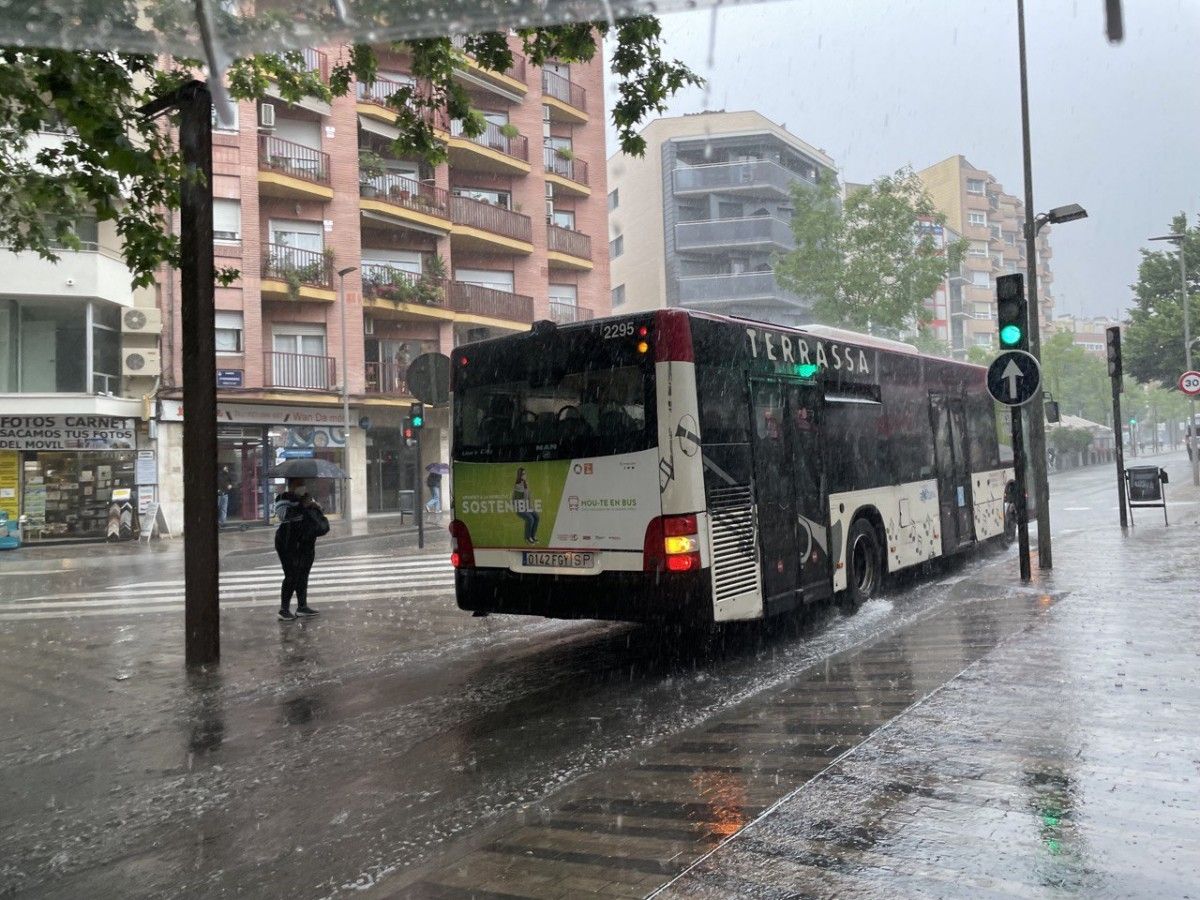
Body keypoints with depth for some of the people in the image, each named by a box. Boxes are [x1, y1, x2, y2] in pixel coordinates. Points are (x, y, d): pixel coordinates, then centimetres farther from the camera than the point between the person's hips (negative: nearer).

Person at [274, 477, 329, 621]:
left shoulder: (306, 498, 14)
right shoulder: (283, 499, -9)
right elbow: (283, 514, -27)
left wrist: (316, 508, -3)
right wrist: (302, 506, -29)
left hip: (306, 544, 8)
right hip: (289, 546, -8)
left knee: (303, 575, 11)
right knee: (292, 576, -9)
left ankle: (302, 606, 20)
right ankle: (284, 610, 0)